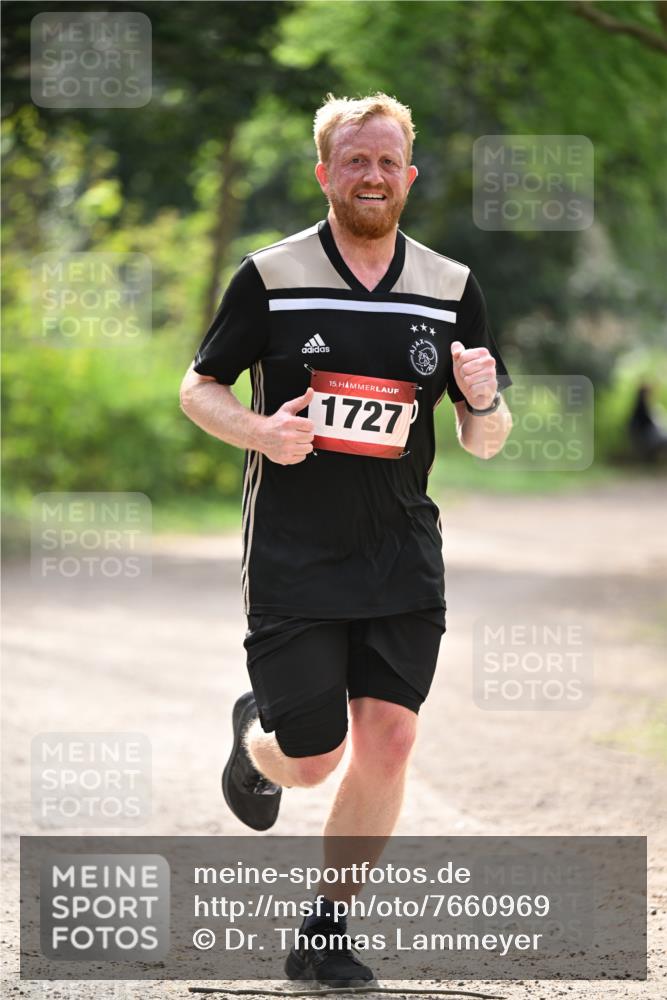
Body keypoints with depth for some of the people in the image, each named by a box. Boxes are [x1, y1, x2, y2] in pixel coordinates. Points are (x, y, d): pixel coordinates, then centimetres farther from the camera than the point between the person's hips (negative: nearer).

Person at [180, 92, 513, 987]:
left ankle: (324, 937, 8)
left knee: (388, 738, -7)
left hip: (403, 560, 3)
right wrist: (258, 431, -14)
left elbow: (484, 443, 9)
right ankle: (254, 735, 35)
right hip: (292, 560, -2)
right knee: (311, 762, -3)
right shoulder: (271, 277, -4)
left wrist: (484, 402, -15)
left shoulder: (452, 290, 5)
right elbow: (199, 386, 6)